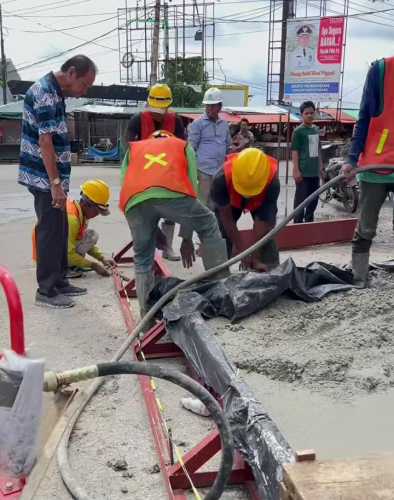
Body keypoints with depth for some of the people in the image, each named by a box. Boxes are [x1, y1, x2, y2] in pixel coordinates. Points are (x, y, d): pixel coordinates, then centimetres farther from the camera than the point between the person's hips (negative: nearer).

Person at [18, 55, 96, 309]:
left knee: (60, 231, 15)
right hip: (45, 179, -10)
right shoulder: (46, 94, -17)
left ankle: (59, 282, 25)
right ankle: (46, 291, 6)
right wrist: (56, 184, -23)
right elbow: (44, 142, -22)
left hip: (51, 177, 10)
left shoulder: (54, 92, 13)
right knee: (50, 233, -3)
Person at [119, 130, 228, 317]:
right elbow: (191, 186, 29)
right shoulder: (184, 146, 37)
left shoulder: (133, 149, 40)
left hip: (135, 200, 2)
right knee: (209, 227, 25)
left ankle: (147, 314, 19)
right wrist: (186, 237, 33)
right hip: (172, 193, -1)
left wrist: (154, 234, 33)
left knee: (142, 260, 20)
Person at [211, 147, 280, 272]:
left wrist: (254, 256, -29)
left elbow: (262, 222, -34)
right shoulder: (222, 179, -44)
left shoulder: (273, 182, -43)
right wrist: (240, 247, -24)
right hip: (230, 201, 0)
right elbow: (226, 217, -29)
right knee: (222, 234, -6)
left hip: (262, 201, 0)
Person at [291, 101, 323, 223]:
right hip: (303, 171, -7)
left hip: (315, 171, 7)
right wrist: (296, 170, -17)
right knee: (300, 199, -4)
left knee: (314, 199, 14)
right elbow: (295, 151, -12)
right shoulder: (298, 131, -9)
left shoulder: (316, 129, 12)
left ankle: (309, 221, 28)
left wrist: (320, 166, 17)